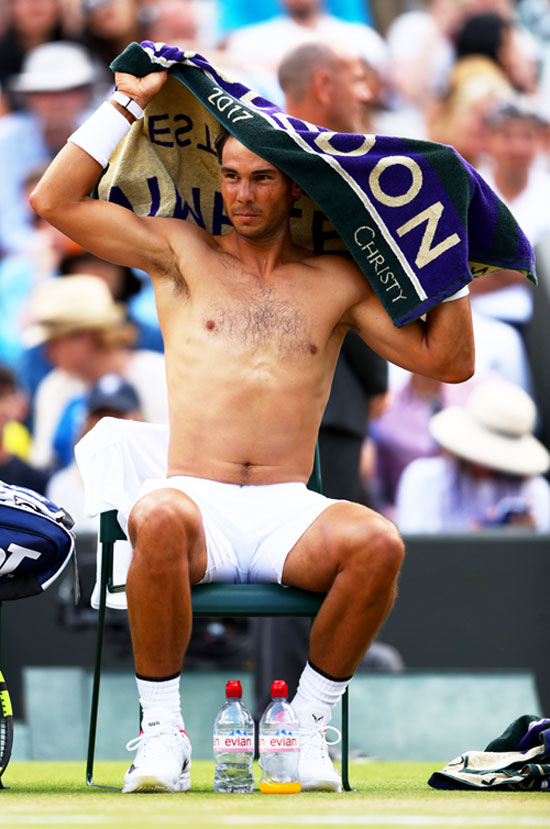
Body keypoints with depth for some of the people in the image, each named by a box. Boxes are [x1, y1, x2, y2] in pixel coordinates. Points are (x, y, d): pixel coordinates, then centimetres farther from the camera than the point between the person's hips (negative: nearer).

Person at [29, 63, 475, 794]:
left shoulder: (338, 283, 16)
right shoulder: (182, 254, 15)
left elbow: (447, 362, 12)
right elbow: (55, 200, 8)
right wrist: (127, 105, 9)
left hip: (287, 514, 1)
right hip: (197, 497, -1)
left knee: (379, 543, -33)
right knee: (159, 520, -40)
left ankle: (309, 722, -13)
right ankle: (162, 731, -25)